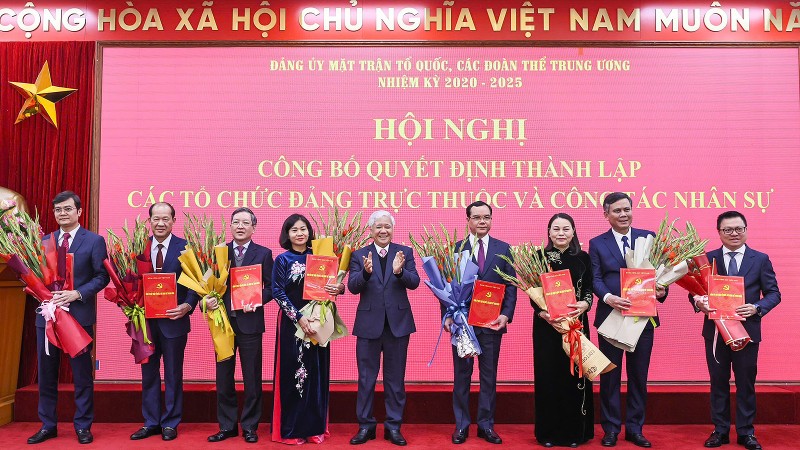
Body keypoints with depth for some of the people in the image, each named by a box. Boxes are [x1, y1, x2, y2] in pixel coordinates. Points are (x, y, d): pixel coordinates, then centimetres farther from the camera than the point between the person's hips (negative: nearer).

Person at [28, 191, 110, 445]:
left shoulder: (94, 241, -2)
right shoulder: (44, 241, 11)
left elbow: (102, 276, -6)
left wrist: (77, 294, -18)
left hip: (79, 314, -4)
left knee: (82, 373, 4)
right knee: (46, 373, 12)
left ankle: (83, 426, 15)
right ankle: (48, 425, 24)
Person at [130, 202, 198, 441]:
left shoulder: (185, 247, -6)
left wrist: (187, 306, -21)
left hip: (173, 320, -3)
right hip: (146, 320, 4)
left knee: (173, 375, 8)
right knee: (148, 374, 14)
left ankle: (170, 424, 21)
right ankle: (151, 422, 26)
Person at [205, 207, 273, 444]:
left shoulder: (263, 253, 1)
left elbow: (270, 287, -1)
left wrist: (257, 301, -18)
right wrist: (209, 298, -13)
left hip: (250, 322, -2)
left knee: (252, 378, 6)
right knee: (223, 377, 9)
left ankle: (250, 426, 19)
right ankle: (227, 426, 22)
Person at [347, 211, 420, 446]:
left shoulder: (405, 252, 2)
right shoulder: (359, 255, 1)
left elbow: (414, 282, -9)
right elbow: (353, 287, -9)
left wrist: (399, 271, -29)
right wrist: (366, 272, -28)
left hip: (398, 322, 0)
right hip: (369, 323, 0)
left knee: (395, 378, 10)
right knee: (366, 378, 9)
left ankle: (394, 426, 22)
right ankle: (365, 426, 23)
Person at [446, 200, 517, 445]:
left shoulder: (503, 248, 6)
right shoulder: (455, 248, 3)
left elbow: (511, 286, 4)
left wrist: (506, 314, -9)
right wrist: (448, 315, -9)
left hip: (492, 322, 1)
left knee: (489, 376, 9)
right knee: (462, 375, 8)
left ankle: (486, 425, 21)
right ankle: (461, 425, 19)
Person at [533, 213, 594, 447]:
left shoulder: (583, 258, 5)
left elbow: (589, 290, 4)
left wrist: (584, 305, -17)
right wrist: (543, 313, -19)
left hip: (576, 323, 1)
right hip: (546, 324, -1)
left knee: (574, 374, 4)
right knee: (547, 375, 2)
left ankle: (575, 431, 17)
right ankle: (548, 431, 13)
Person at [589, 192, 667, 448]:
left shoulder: (648, 237, 6)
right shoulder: (597, 244, 3)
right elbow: (595, 279, -4)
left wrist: (661, 290, -17)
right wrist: (608, 298, -23)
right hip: (610, 316, -1)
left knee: (639, 376, 10)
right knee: (610, 376, 8)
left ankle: (635, 428, 23)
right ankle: (611, 429, 20)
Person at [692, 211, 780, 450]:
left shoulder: (761, 259, 2)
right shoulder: (708, 259, 2)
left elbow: (773, 293, 1)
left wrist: (756, 308, -17)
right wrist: (698, 302, -19)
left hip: (747, 330, 0)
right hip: (715, 331, 1)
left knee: (746, 383, 8)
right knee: (718, 382, 10)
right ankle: (720, 430, 21)